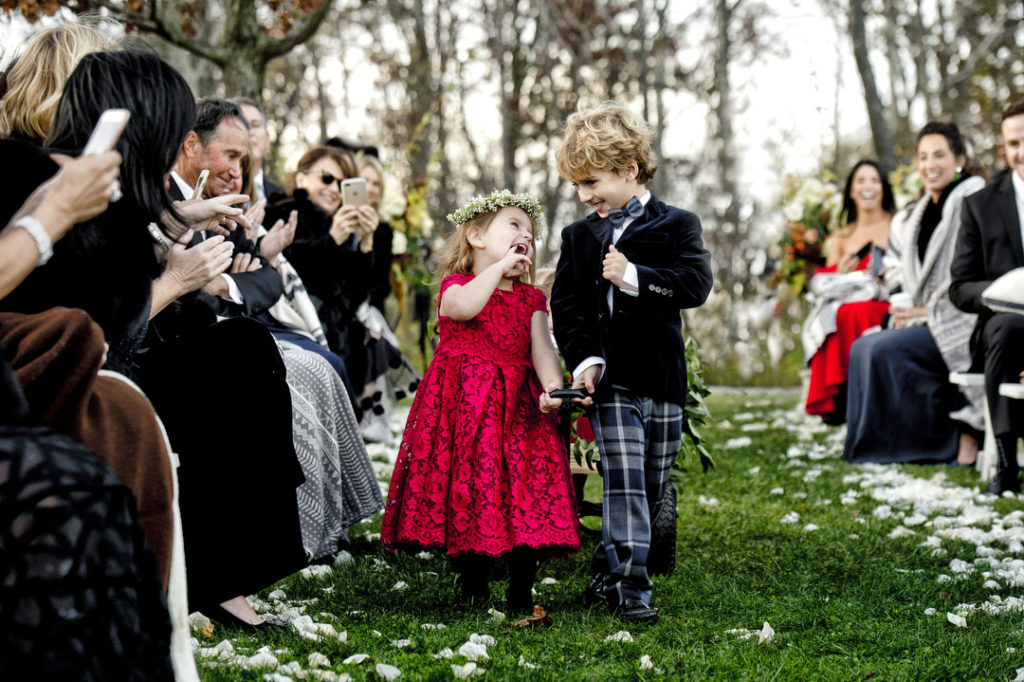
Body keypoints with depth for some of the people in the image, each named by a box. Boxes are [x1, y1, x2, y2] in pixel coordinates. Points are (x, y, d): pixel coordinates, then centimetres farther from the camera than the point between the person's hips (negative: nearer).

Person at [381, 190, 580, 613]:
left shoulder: (530, 299, 17)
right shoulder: (456, 285, 4)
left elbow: (542, 348, 3)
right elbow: (463, 308, -21)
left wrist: (552, 386, -16)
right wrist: (499, 268, -13)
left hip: (518, 408, 3)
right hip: (464, 406, -3)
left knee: (524, 494, -4)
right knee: (466, 488, -4)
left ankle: (521, 591, 5)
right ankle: (473, 585, 10)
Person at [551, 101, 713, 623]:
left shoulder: (676, 225, 2)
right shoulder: (580, 236, 9)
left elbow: (696, 285, -11)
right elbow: (565, 306, 5)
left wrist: (634, 278, -18)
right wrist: (584, 358, -10)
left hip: (663, 379, 1)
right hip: (611, 380, -1)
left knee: (653, 489, 9)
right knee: (624, 484, -10)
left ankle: (609, 570, 25)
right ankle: (630, 587, -8)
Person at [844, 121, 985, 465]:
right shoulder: (909, 219, 18)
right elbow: (897, 273, 20)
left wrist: (930, 313, -16)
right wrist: (903, 311, 1)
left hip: (960, 327, -7)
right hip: (921, 322, 7)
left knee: (885, 349, -25)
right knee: (861, 348, -15)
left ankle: (952, 440, -15)